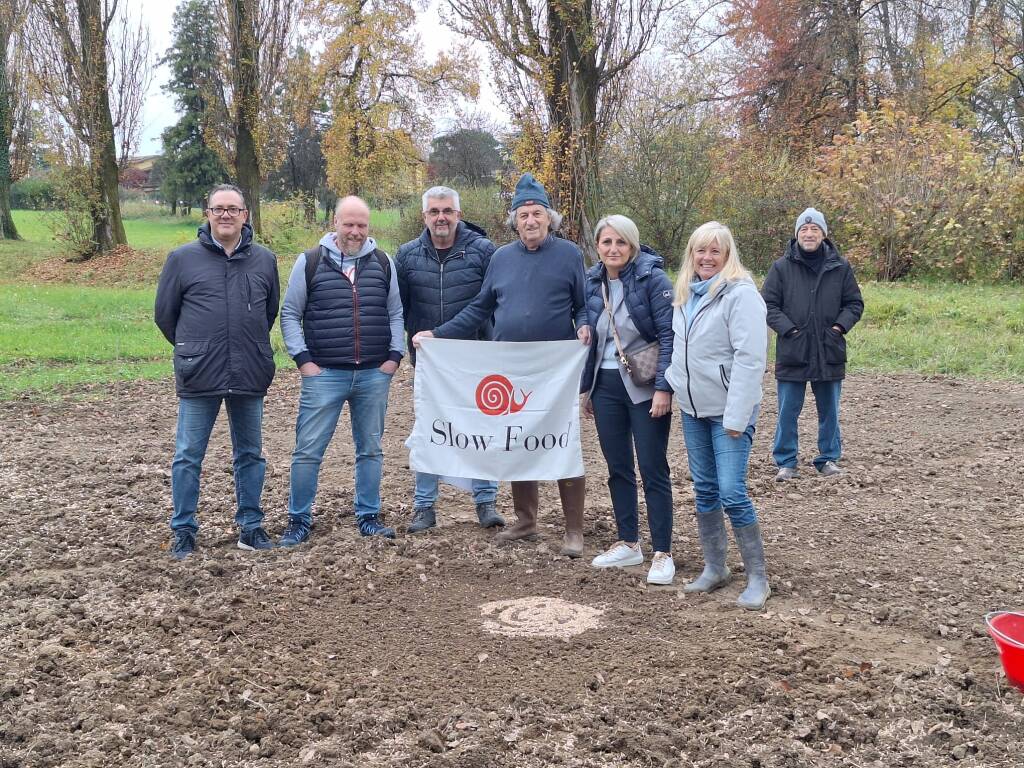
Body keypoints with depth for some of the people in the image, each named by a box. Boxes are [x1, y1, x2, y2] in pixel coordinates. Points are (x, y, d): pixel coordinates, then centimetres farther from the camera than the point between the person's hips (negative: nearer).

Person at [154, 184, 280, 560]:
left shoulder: (264, 259, 5)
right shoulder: (183, 258, -1)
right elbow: (164, 313, 8)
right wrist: (192, 350, 12)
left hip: (250, 376, 2)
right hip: (198, 377, -2)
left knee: (250, 455, 11)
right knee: (188, 457, 4)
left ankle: (250, 526, 23)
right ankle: (183, 531, 16)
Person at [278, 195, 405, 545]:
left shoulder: (383, 263, 8)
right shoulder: (310, 262, 1)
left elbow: (395, 313, 13)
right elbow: (290, 314, 4)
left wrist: (395, 355, 2)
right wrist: (303, 359, -5)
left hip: (375, 375, 2)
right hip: (324, 374, -2)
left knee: (370, 449, 10)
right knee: (308, 450, -1)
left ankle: (368, 516, 22)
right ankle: (299, 520, 12)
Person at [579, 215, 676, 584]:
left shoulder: (653, 279, -11)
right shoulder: (592, 283, 6)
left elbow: (668, 334, -14)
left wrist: (663, 387, -20)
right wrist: (585, 387, 13)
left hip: (645, 387, -6)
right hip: (606, 387, 6)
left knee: (653, 469, -2)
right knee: (618, 467, 12)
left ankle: (662, 553, 6)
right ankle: (628, 544, 24)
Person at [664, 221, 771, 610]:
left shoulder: (740, 294, -14)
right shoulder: (686, 294, 9)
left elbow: (749, 359, -19)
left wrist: (736, 416, -21)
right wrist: (673, 385, 11)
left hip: (728, 411, -7)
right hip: (693, 408, 7)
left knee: (732, 493, -10)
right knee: (704, 490, 12)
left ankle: (758, 578, 3)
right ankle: (714, 567, 25)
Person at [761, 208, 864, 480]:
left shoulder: (840, 268, 4)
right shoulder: (781, 267, -1)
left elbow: (855, 303, 10)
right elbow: (768, 304, -1)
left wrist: (841, 325, -6)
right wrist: (787, 328, -12)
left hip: (830, 353, 2)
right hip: (792, 353, -1)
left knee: (829, 411, 12)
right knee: (788, 412, 4)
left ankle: (829, 458, 26)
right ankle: (786, 462, 15)